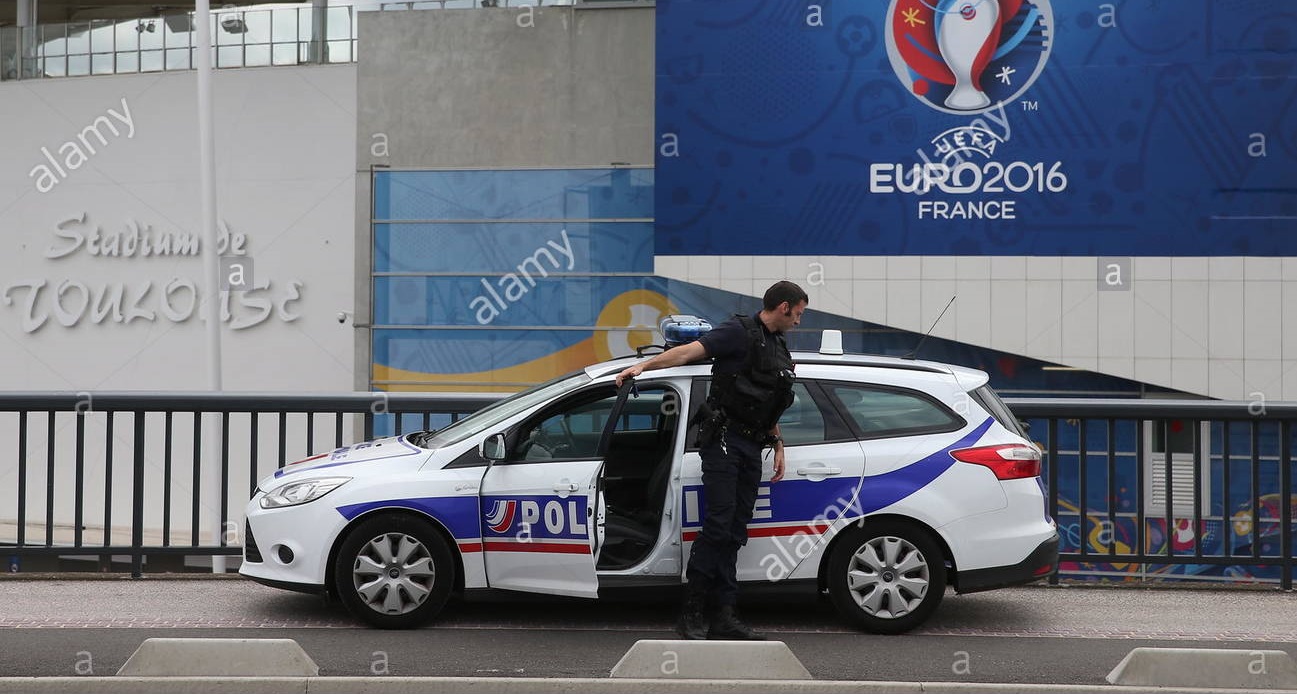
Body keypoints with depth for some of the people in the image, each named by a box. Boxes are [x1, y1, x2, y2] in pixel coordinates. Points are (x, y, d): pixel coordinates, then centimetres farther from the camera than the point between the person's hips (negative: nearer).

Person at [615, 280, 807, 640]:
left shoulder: (778, 348, 22)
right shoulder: (740, 332, -5)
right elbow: (690, 350, -17)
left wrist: (778, 446, 22)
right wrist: (642, 366, -30)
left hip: (751, 447, 8)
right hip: (724, 438, -8)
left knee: (735, 532, 6)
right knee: (719, 524, -14)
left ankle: (721, 615, 8)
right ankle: (692, 612, -8)